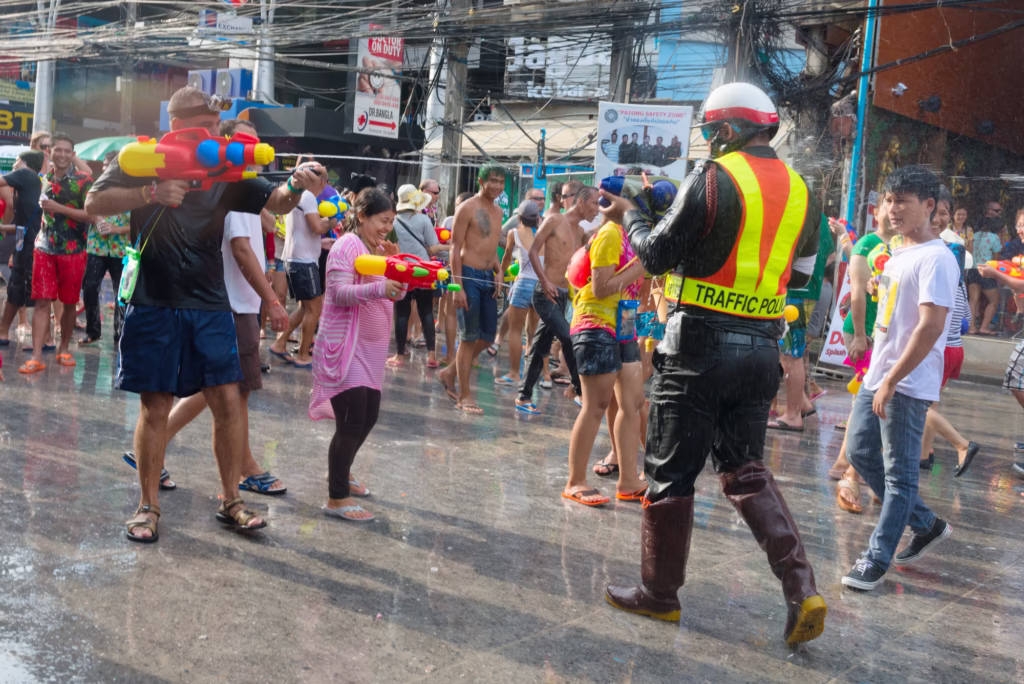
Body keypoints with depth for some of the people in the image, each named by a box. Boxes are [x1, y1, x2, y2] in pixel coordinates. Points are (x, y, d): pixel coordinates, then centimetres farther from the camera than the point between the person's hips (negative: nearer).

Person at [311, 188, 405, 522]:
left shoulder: (378, 250, 13)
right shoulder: (347, 246, -13)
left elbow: (397, 293, 11)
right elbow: (339, 293, -24)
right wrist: (379, 288, -38)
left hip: (369, 348, 9)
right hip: (344, 347, -9)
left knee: (368, 417, 17)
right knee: (351, 422, -9)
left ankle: (341, 471, 39)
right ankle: (336, 498, 0)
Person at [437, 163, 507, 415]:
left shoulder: (497, 211, 14)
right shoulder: (467, 208, -9)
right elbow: (455, 248, -12)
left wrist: (499, 272, 5)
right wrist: (458, 287, -17)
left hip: (488, 278, 8)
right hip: (469, 276, -8)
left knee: (488, 336, 9)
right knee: (469, 337, -3)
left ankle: (450, 373, 27)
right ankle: (464, 396, 7)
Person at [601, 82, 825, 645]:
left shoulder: (713, 178, -11)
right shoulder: (800, 190, 9)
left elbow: (658, 254, -7)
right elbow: (798, 275, 16)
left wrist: (629, 216, 11)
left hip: (702, 343, -6)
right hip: (762, 346, 6)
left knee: (670, 470, 7)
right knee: (745, 468, 16)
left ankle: (659, 593, 19)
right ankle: (801, 589, 4)